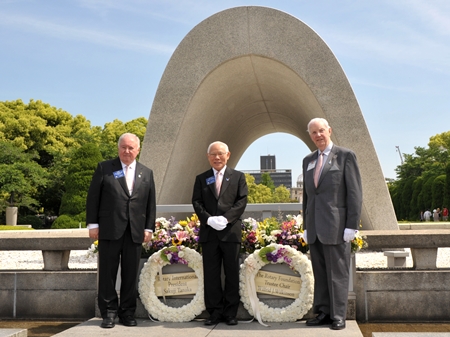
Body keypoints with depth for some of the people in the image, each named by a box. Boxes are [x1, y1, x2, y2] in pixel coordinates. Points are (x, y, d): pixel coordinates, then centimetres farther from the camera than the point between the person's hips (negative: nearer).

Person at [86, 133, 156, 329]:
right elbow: (93, 197, 2)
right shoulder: (104, 168, 5)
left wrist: (149, 228, 4)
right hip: (110, 229, -2)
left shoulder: (146, 173, 13)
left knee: (131, 274, 5)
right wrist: (93, 224, -4)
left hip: (135, 231, 2)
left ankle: (127, 313, 15)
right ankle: (109, 312, 13)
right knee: (107, 272, 3)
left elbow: (151, 203, 11)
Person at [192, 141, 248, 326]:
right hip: (208, 232, 2)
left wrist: (226, 218, -14)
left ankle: (230, 313, 10)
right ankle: (215, 312, 11)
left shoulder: (238, 176, 9)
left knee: (232, 274, 2)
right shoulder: (201, 178, 14)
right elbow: (197, 202, 5)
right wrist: (209, 219, -12)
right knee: (211, 274, 4)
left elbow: (242, 201, -1)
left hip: (231, 231, -1)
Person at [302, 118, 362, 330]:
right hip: (315, 228, 5)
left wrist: (352, 225, -10)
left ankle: (338, 317, 8)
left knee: (337, 273, 0)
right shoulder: (308, 160, 16)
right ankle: (323, 313, 15)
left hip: (336, 226, -5)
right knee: (320, 273, 8)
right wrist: (306, 226, 13)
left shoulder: (345, 156, 0)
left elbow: (354, 193, -5)